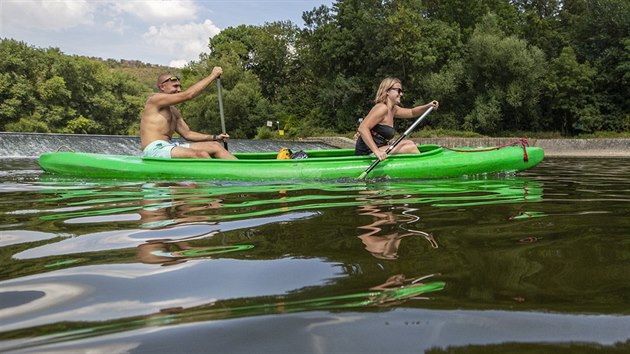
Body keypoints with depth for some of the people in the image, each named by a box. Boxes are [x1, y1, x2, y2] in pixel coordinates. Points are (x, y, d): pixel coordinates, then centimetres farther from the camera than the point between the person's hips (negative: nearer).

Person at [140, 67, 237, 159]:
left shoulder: (173, 111, 22)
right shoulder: (155, 99, -6)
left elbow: (187, 133, 19)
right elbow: (188, 94, -14)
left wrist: (215, 137, 8)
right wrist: (213, 75, -8)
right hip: (154, 150, -9)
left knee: (215, 146, -3)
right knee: (201, 155, -31)